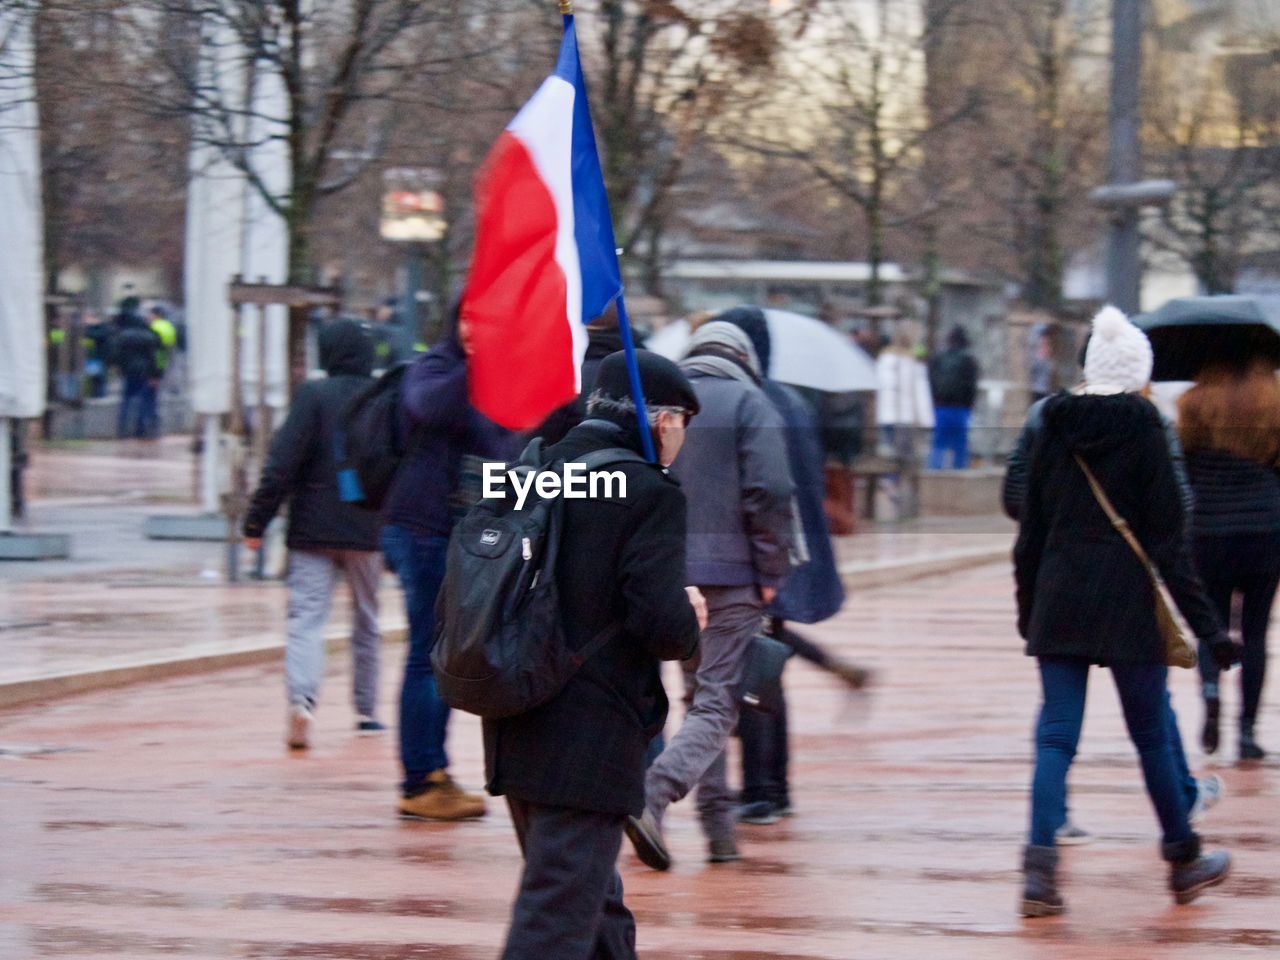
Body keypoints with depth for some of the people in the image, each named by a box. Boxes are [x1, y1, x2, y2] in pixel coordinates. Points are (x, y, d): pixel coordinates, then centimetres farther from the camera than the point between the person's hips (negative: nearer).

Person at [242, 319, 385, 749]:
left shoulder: (313, 395, -7)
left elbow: (283, 462, -12)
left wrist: (257, 520, -7)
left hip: (313, 528, -3)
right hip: (368, 532, 3)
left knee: (306, 615, -7)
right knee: (366, 621, 17)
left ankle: (301, 699, -28)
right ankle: (366, 710, 23)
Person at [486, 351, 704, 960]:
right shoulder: (649, 494, -12)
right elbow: (663, 624, -20)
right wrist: (690, 619, 3)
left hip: (517, 732, 8)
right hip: (588, 747, -8)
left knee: (598, 909, 24)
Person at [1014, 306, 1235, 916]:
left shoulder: (1054, 430, 4)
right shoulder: (1143, 431, -8)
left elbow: (1030, 530, 9)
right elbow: (1167, 540, -10)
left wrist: (1028, 608, 20)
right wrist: (1205, 624, -7)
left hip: (1058, 602, 3)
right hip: (1127, 605, -3)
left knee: (1055, 734, 1)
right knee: (1152, 734, 10)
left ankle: (1040, 863, -15)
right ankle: (1184, 862, 23)